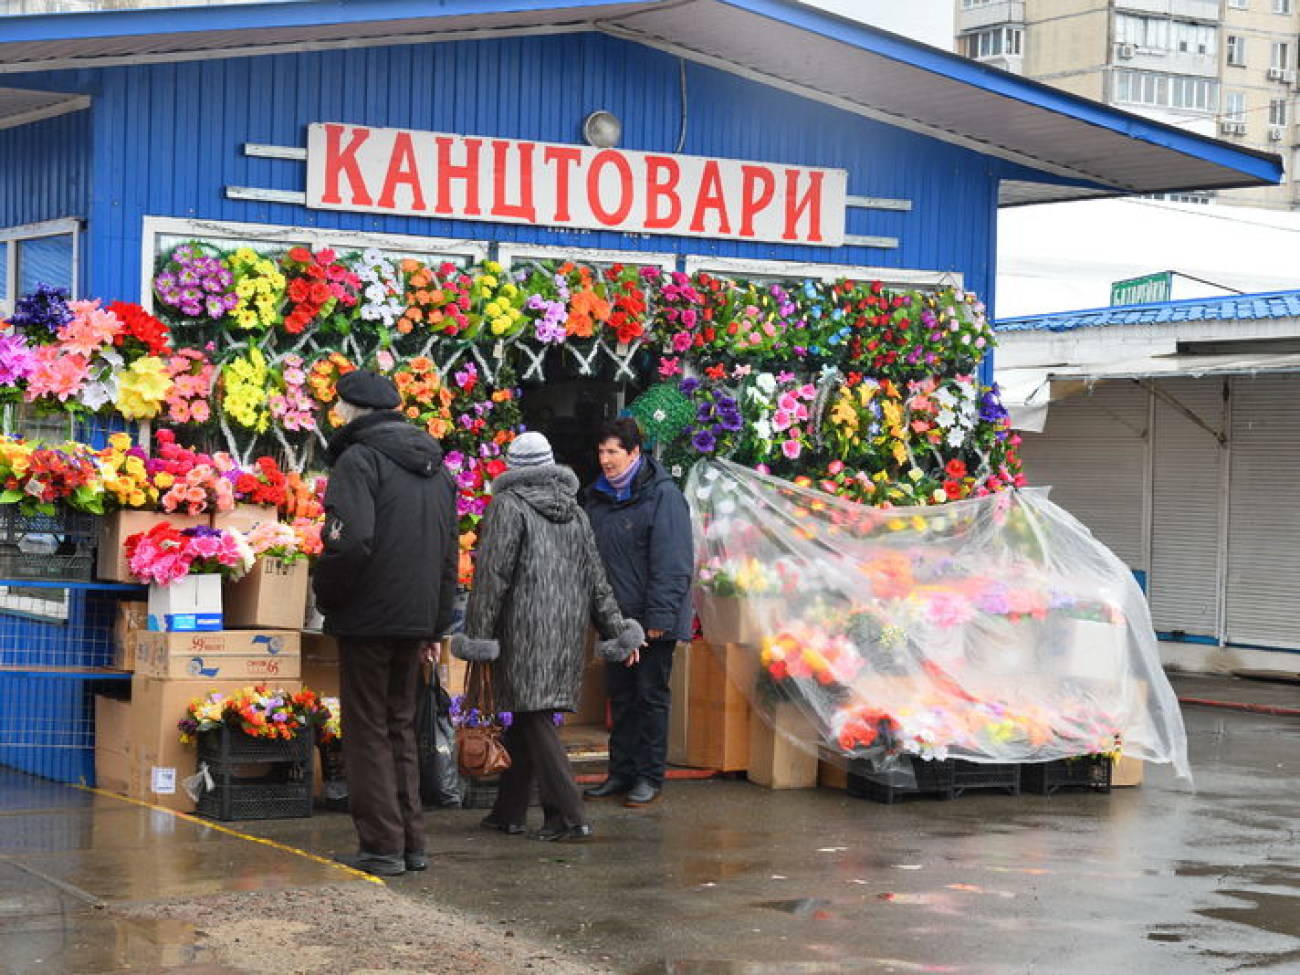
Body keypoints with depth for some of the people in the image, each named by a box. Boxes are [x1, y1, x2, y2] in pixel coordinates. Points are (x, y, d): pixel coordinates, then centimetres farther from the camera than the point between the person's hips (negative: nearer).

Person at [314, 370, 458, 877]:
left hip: (369, 618, -7)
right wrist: (438, 621, 20)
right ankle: (412, 841, 18)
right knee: (400, 727, 17)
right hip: (416, 620, 7)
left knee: (368, 731, 1)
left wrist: (325, 595, -8)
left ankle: (382, 845, 1)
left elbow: (350, 543, -24)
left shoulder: (359, 459, -12)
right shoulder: (435, 466, 14)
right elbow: (450, 552, 17)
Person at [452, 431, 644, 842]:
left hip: (525, 630, -7)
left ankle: (568, 815, -12)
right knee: (526, 719, 14)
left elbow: (492, 575, -11)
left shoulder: (507, 507, -6)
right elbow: (595, 577, 15)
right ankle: (509, 811, 20)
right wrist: (614, 629, 18)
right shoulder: (576, 513, 14)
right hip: (569, 629, 7)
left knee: (534, 719, -5)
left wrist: (477, 634, -8)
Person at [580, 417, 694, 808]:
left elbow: (672, 563, -16)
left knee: (651, 697, 1)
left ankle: (650, 777, 7)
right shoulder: (596, 496, 10)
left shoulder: (662, 495, -12)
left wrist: (659, 617, -20)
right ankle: (621, 772, 19)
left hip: (651, 621, -7)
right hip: (614, 617, 7)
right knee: (620, 697, 12)